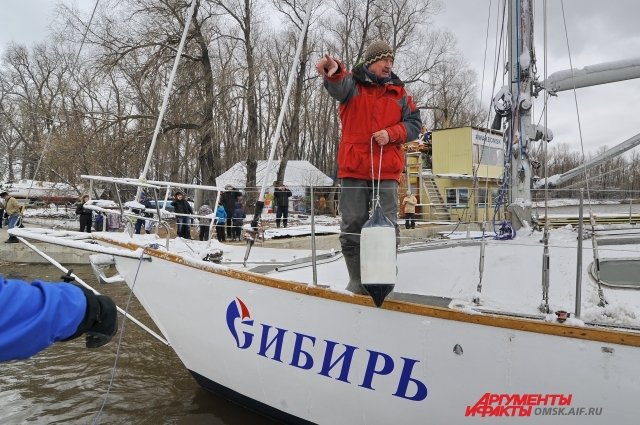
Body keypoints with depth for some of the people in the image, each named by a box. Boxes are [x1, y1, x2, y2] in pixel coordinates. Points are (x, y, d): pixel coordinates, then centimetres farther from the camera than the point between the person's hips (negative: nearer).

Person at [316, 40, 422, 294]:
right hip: (353, 169, -1)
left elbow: (414, 123, 12)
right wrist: (333, 71, -43)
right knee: (352, 226, 2)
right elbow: (339, 85, -18)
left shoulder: (398, 92, 15)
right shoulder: (352, 83, 7)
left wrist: (391, 133, -8)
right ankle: (357, 280, 13)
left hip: (387, 170, 2)